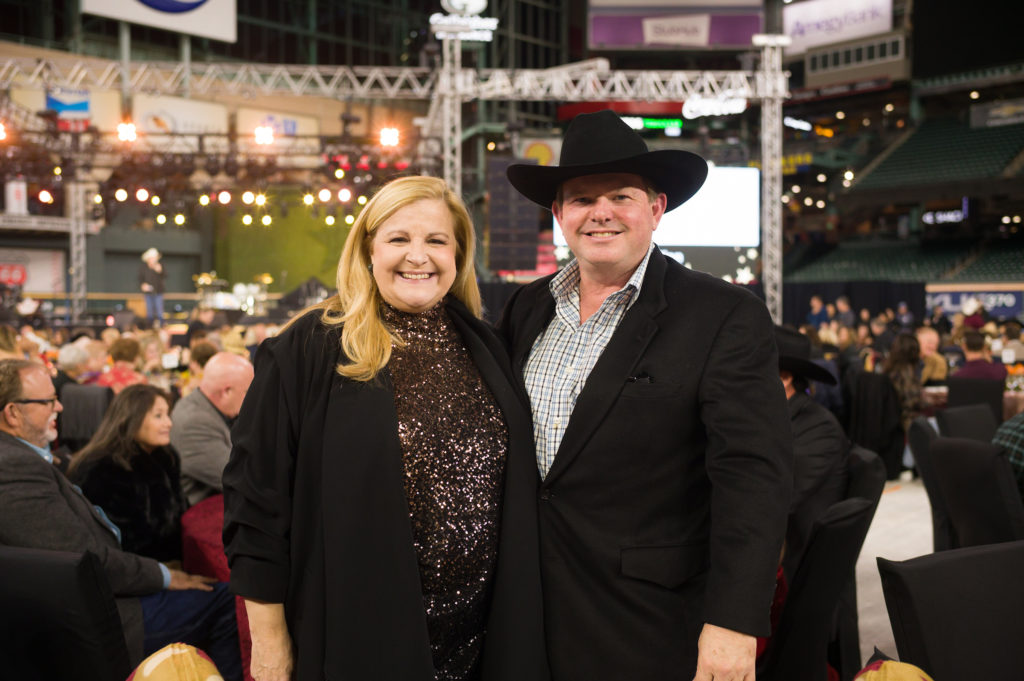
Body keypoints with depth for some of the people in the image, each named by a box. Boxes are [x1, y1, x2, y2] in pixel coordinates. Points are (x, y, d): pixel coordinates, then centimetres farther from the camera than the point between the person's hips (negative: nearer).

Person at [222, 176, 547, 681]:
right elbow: (258, 494, -8)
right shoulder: (308, 351, -9)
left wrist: (517, 640, 10)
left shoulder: (482, 349, 6)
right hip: (358, 636, -4)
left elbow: (516, 499, 11)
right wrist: (268, 640, -8)